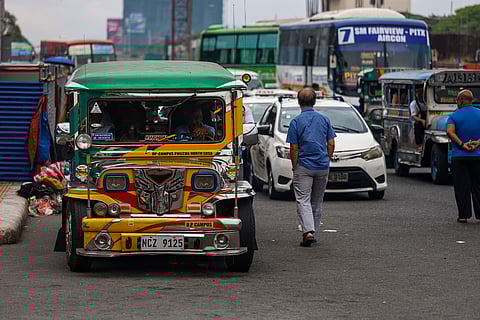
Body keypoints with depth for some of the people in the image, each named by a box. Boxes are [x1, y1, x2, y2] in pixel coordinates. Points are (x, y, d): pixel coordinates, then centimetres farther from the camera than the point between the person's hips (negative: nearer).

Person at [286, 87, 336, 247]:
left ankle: (308, 231, -23)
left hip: (304, 166, -4)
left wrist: (294, 167, 2)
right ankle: (314, 233, 19)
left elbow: (294, 148, -8)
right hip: (323, 167, 4)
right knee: (317, 202, 14)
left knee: (303, 200, -5)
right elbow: (331, 144, 4)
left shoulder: (296, 122, -7)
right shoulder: (324, 119, 4)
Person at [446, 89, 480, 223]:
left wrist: (461, 145, -18)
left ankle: (463, 215, 0)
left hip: (459, 156, -2)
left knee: (461, 187, 2)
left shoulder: (454, 116, -4)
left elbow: (450, 132, -20)